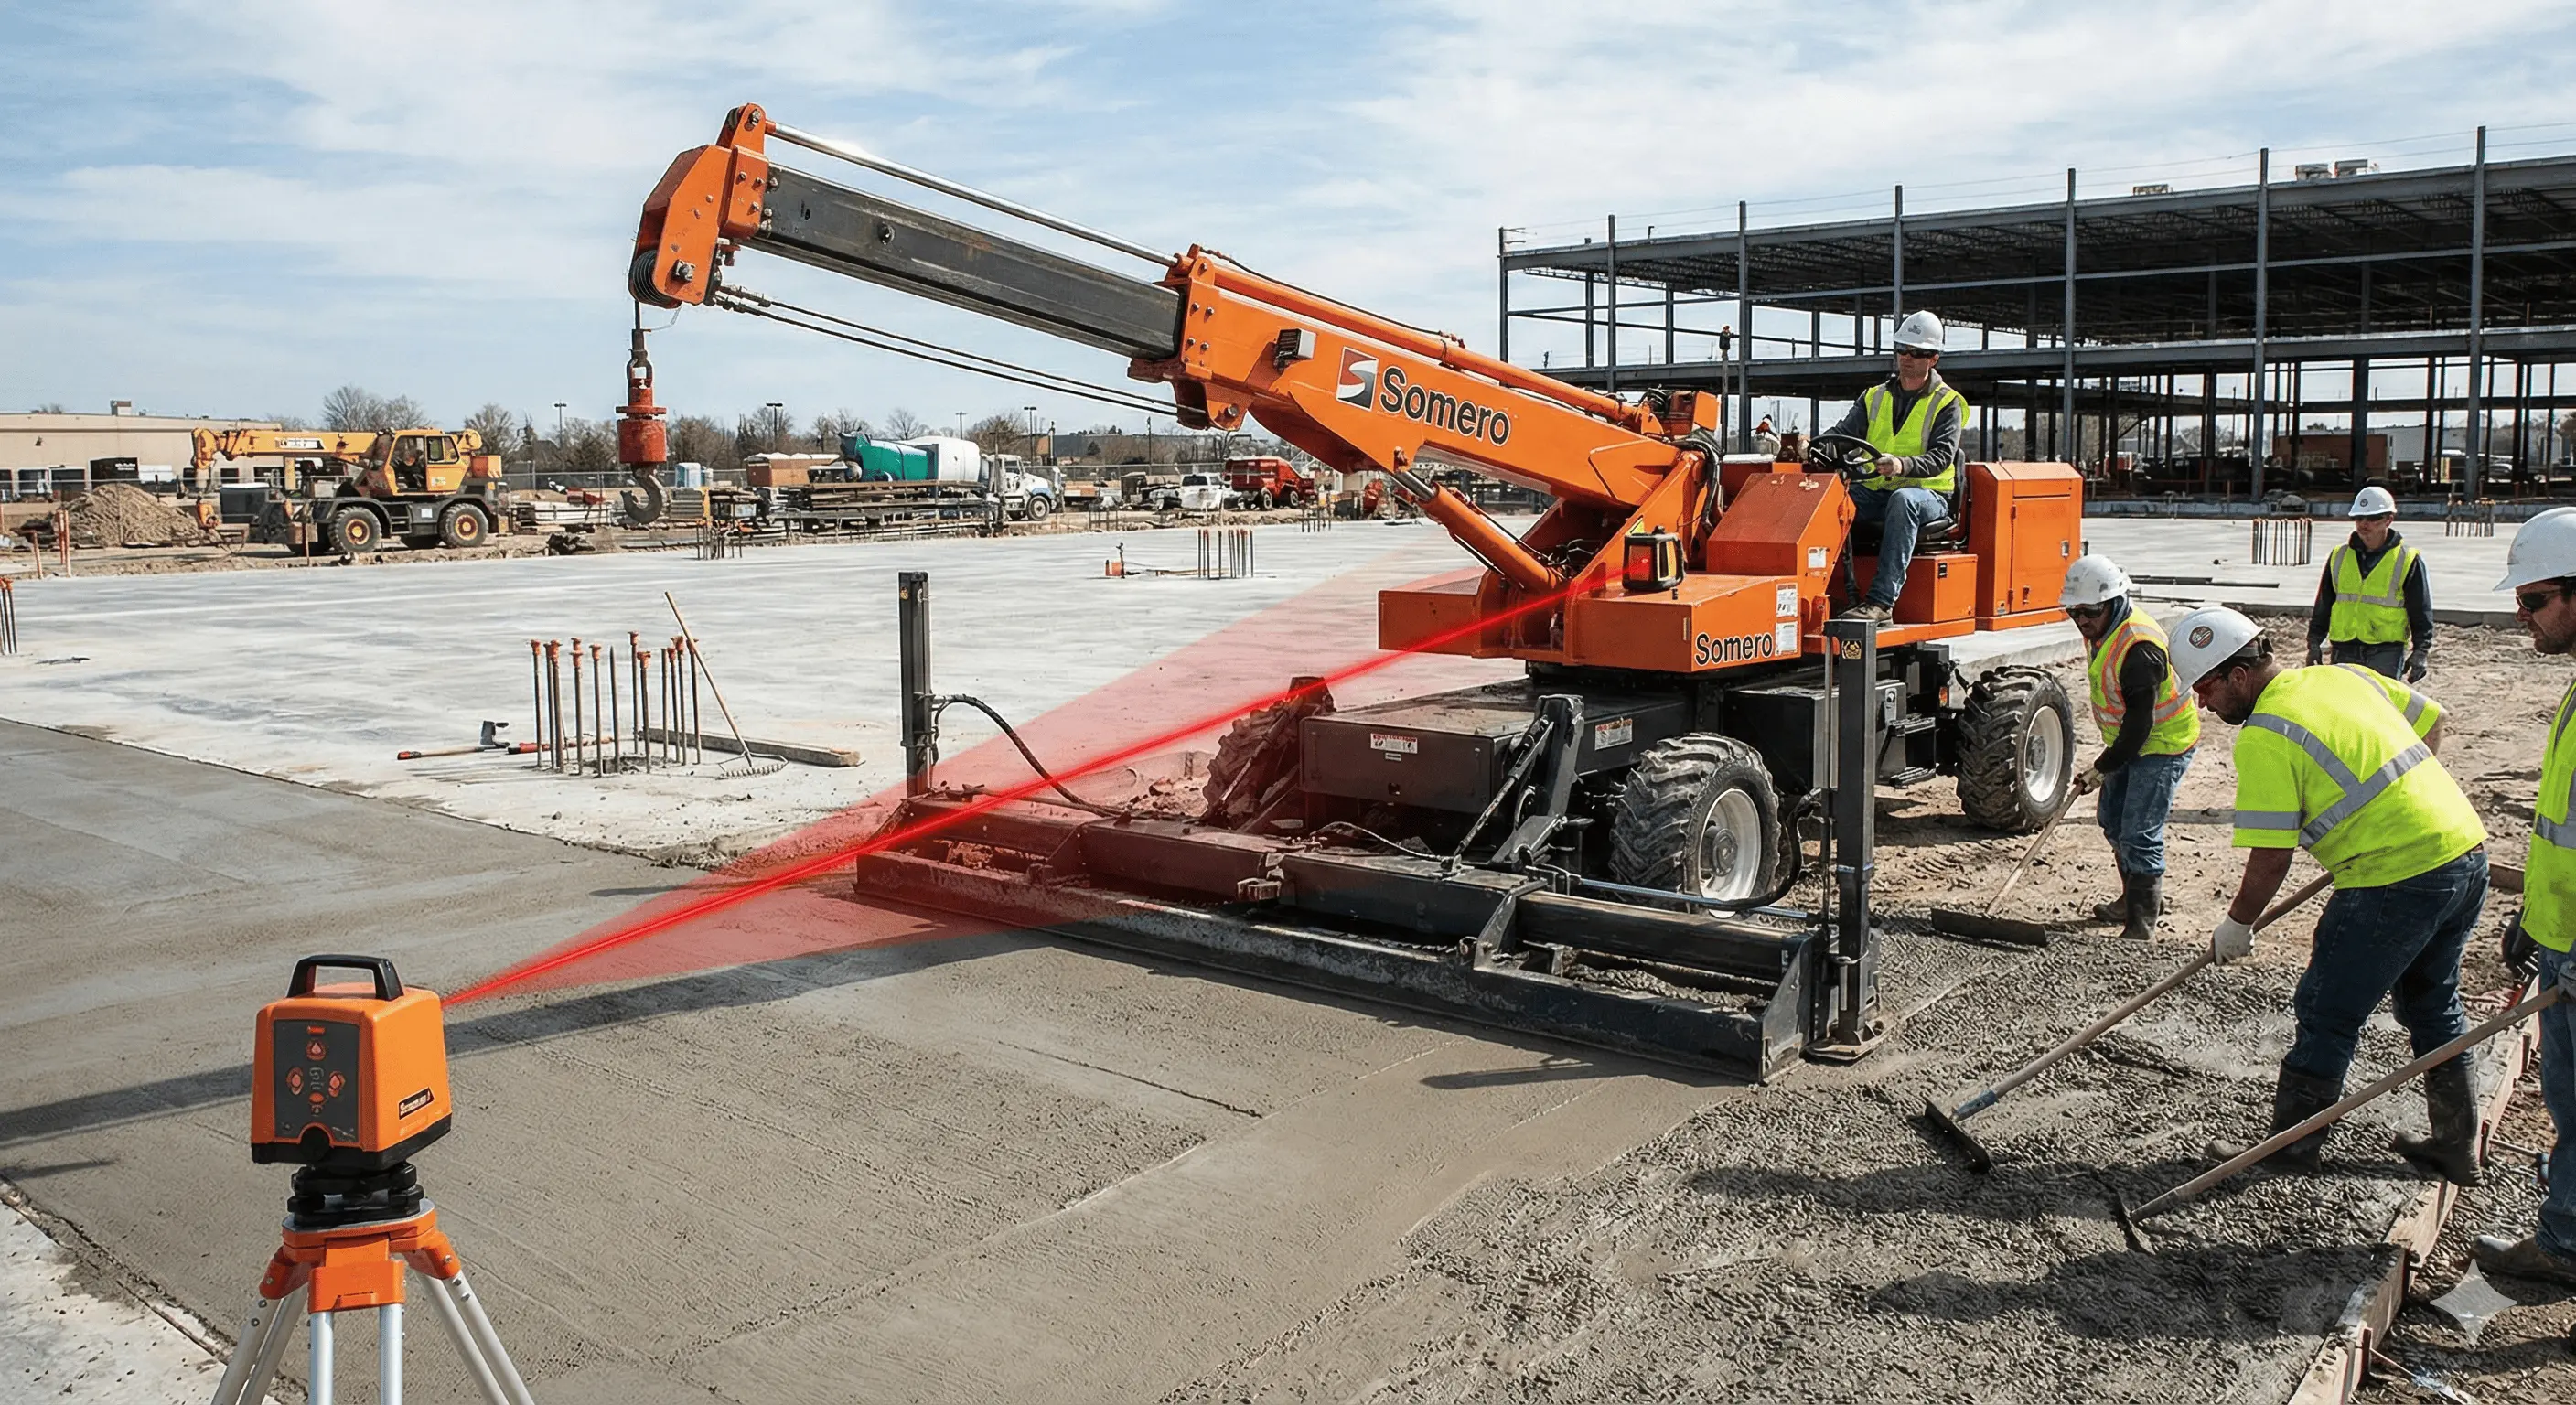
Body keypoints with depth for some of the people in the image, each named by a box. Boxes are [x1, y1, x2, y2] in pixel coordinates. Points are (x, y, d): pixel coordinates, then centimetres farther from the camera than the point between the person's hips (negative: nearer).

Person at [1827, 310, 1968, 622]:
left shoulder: (1947, 404, 3)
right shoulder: (1874, 397, 17)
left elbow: (1941, 457, -12)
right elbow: (1844, 433, 5)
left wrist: (1903, 466, -33)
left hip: (1927, 493, -4)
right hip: (1875, 492, 4)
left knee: (1903, 500, -40)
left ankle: (1881, 602, -47)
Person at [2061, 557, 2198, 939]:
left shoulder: (2139, 647, -31)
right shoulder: (2100, 631, 1)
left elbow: (2140, 723, -28)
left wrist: (2102, 768, -21)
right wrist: (2107, 761, 22)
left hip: (2163, 744, -10)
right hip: (2130, 740, 10)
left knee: (2139, 834, -13)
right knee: (2113, 819, 19)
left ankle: (2142, 923, -5)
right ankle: (2137, 897, 36)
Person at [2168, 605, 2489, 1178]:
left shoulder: (2264, 737, -15)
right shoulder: (2347, 675, 9)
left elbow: (2270, 858, -14)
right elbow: (2431, 721, 21)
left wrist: (2235, 927, 0)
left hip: (2397, 880, -9)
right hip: (2468, 850, 9)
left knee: (2326, 1013, 5)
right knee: (2432, 1003, 24)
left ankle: (2291, 1145, 15)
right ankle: (2456, 1143, 34)